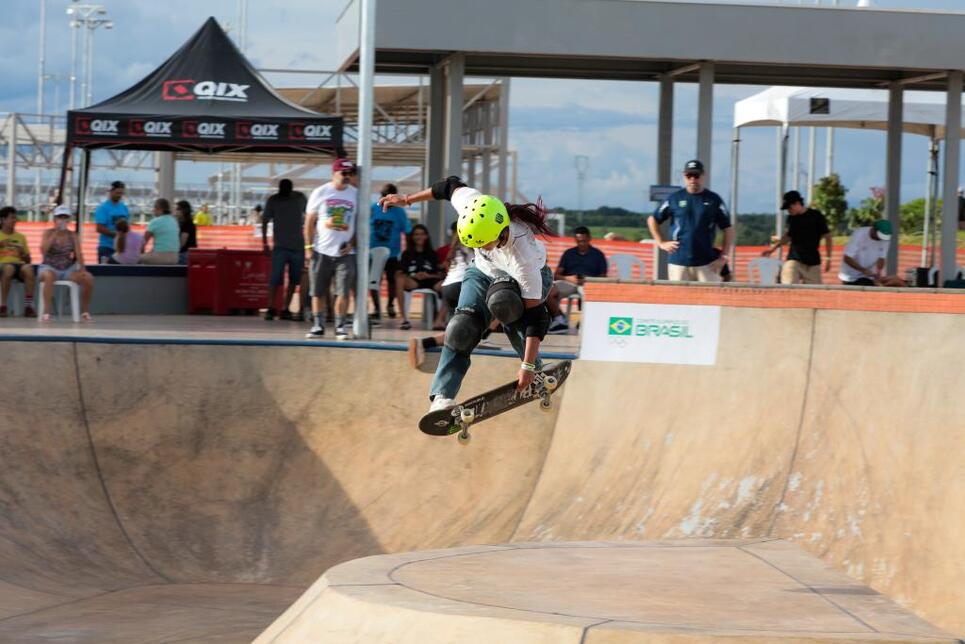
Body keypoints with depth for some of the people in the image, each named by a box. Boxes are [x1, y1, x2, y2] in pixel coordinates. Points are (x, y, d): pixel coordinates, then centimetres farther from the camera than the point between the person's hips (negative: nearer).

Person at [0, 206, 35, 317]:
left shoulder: (21, 237, 22)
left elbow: (28, 260, 20)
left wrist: (23, 253, -2)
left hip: (19, 264, 2)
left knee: (28, 268, -35)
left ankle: (28, 306, -32)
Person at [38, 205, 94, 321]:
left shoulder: (73, 235, 5)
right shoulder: (48, 233, -1)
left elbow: (79, 254, -5)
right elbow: (43, 251, -17)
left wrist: (82, 269, -23)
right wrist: (55, 233, -18)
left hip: (68, 270, 3)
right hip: (50, 268, -3)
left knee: (88, 278, -21)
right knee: (48, 276, -40)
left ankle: (85, 311, -2)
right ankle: (47, 312, -38)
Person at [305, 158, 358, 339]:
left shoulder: (355, 194, 6)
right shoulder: (320, 192, 3)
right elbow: (310, 221, 4)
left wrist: (352, 243, -5)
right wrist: (309, 246, -2)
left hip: (345, 252, 0)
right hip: (322, 251, 0)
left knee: (343, 292, -5)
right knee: (318, 292, 3)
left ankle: (340, 326, 3)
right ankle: (318, 325, 12)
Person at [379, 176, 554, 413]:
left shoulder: (523, 254, -45)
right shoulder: (472, 205, -36)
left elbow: (535, 314, -39)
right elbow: (452, 186, -10)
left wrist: (528, 367, -38)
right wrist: (407, 200, 2)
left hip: (530, 276, -4)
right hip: (484, 270, 4)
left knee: (504, 303, -36)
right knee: (463, 327, -17)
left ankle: (537, 368, -16)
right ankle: (442, 396, -18)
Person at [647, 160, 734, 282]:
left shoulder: (713, 199, 5)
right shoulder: (674, 198, 7)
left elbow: (727, 229, 6)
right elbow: (652, 220, 16)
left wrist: (724, 256, -3)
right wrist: (661, 242, 6)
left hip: (707, 264, -1)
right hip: (678, 262, 1)